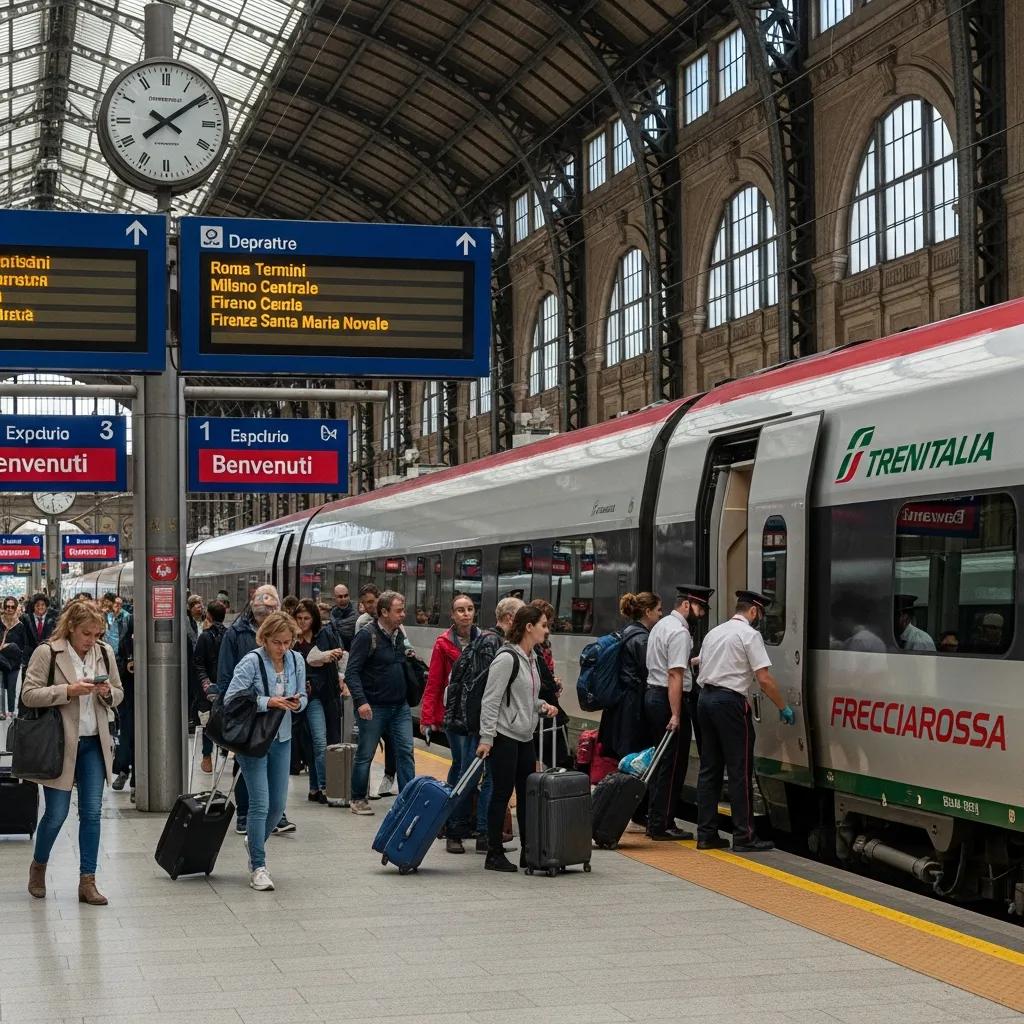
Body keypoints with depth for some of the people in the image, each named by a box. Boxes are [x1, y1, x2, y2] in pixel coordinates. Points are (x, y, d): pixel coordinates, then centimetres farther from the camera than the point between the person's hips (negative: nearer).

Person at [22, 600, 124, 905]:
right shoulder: (47, 652, -8)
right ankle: (38, 867, 27)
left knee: (92, 813, 2)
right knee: (57, 814, 1)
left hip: (94, 743, 4)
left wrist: (107, 692, -8)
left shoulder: (105, 653, 6)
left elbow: (118, 694, 16)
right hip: (60, 743, -4)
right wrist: (69, 690, -22)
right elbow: (29, 694, -12)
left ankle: (87, 882, 8)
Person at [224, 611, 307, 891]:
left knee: (278, 805, 9)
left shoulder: (296, 661, 2)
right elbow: (231, 699, -19)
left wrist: (297, 703, -11)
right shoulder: (251, 662, -16)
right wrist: (268, 702, -25)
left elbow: (303, 697, 13)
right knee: (260, 803, -10)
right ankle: (258, 868, -2)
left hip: (281, 739, 6)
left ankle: (255, 842, 37)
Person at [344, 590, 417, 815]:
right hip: (373, 707, -6)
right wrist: (360, 701, -24)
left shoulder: (399, 634, 9)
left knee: (405, 751, 1)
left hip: (400, 706, 6)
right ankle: (358, 800, 18)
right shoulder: (367, 636, -13)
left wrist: (410, 658, 4)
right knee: (365, 754, 5)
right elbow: (352, 672, -15)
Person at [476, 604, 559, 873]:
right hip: (504, 737, -9)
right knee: (502, 794, -2)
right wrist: (486, 737, -20)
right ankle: (494, 855, 6)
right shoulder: (507, 658, -16)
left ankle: (528, 852, 18)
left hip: (525, 737, 9)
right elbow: (491, 700, -18)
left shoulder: (531, 658, 12)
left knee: (528, 794, 11)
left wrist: (543, 706, 5)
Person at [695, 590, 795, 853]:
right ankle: (744, 836, -2)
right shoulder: (749, 634, -7)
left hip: (705, 698, 8)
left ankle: (706, 834, 12)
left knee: (709, 769, 11)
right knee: (740, 771, -3)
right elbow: (764, 679, -11)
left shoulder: (714, 632, 18)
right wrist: (784, 708, -3)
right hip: (730, 702, -8)